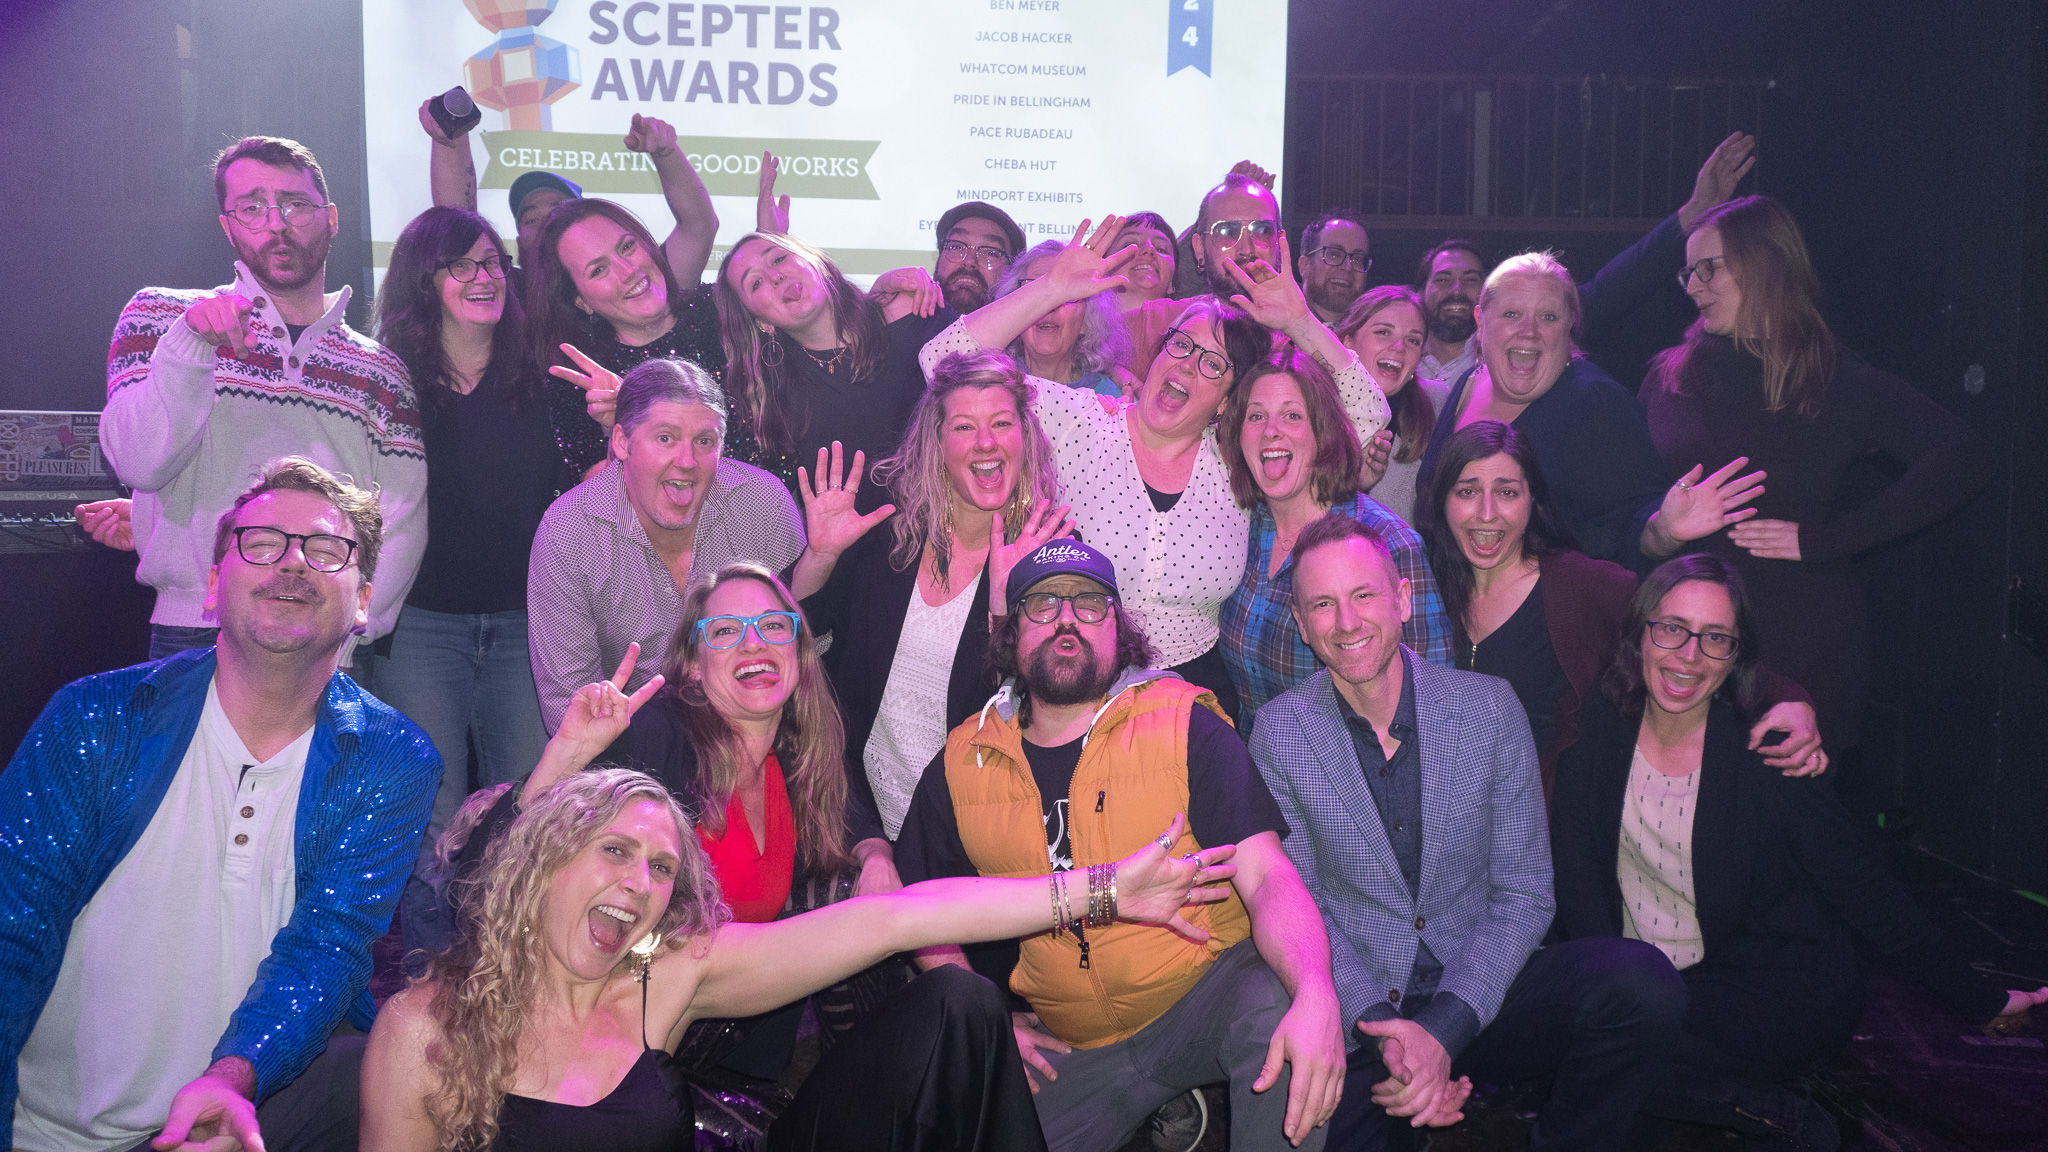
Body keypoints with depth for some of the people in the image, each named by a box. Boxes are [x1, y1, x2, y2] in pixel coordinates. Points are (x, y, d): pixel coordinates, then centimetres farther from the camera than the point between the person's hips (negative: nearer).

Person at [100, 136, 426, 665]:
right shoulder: (161, 316, 9)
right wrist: (190, 343, -18)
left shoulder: (383, 370, 10)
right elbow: (140, 464, -6)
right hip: (194, 636, -1)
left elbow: (400, 527, 2)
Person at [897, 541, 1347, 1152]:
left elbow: (1268, 876, -17)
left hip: (1207, 994, -3)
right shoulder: (960, 767, 2)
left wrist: (1317, 996, -35)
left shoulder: (1184, 727, -7)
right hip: (1068, 1049, 3)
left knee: (1273, 1007, -33)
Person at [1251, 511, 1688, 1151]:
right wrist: (1384, 1029, -19)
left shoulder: (1489, 707, -2)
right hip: (1357, 1013, -2)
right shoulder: (1280, 732, -3)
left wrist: (1444, 1028, -18)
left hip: (1480, 994, 2)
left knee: (1640, 983, -25)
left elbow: (1523, 894, -3)